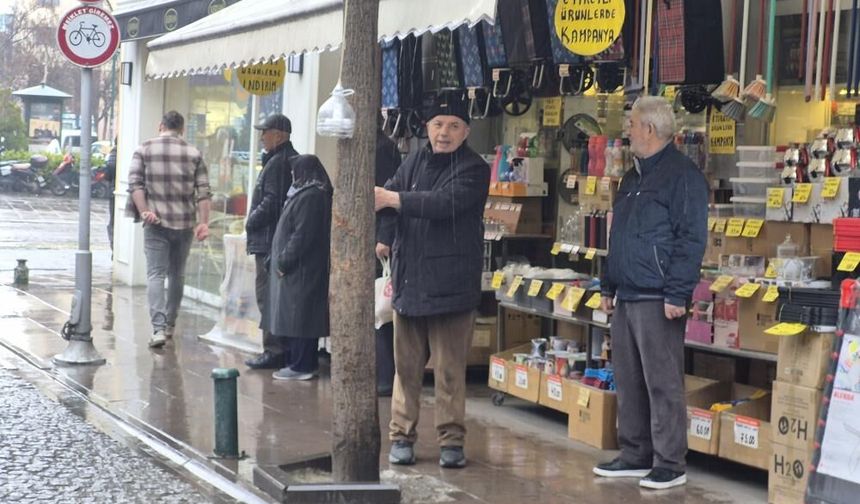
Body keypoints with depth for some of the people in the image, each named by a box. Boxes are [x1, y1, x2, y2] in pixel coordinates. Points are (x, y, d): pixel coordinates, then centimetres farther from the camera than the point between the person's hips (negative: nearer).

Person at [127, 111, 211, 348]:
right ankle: (170, 324, 26)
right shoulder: (194, 153, 4)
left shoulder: (144, 149, 3)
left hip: (156, 223, -1)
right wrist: (203, 222, -4)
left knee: (155, 275, -3)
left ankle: (159, 328, -17)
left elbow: (135, 183, -7)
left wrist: (144, 211, -9)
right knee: (177, 274, 16)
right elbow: (203, 191, -2)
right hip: (185, 223, 2)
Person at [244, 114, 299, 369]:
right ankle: (286, 348, 17)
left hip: (269, 240, -10)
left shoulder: (277, 163, -14)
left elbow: (271, 202, -21)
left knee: (267, 296, -6)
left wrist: (251, 222, -6)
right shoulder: (294, 160, 17)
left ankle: (273, 351, -5)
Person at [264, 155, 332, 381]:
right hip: (300, 268, 10)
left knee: (298, 318, -7)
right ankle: (299, 363, 18)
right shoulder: (308, 194, 16)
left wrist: (284, 261, -16)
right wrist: (282, 260, 16)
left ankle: (300, 366, -3)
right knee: (300, 318, 13)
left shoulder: (310, 197, -16)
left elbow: (301, 236, -21)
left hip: (302, 270, -10)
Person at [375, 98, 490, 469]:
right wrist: (384, 239, -10)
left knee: (450, 369, -2)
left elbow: (444, 202, -21)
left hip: (451, 283, -5)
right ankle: (402, 436, 17)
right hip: (408, 281, 5)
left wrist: (395, 199, -21)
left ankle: (451, 441, 6)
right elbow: (388, 196, 6)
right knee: (406, 365, 9)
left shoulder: (474, 169, -5)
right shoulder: (416, 161, 13)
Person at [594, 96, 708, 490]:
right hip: (626, 297, 9)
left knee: (663, 383, -5)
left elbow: (691, 239, -16)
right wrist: (608, 286, 20)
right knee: (629, 382, 12)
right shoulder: (633, 178, 19)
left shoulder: (682, 176, -10)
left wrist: (677, 295, -20)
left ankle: (670, 464, 1)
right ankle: (635, 456, 21)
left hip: (657, 300, -9)